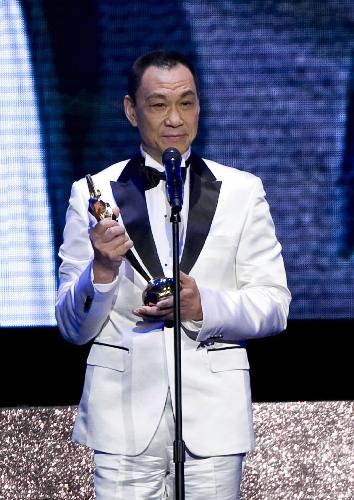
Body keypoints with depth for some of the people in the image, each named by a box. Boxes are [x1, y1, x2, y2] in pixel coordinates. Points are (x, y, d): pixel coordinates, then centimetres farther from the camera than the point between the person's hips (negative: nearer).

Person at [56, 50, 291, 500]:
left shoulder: (242, 192, 7)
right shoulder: (92, 194, 4)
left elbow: (274, 306, 5)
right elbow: (72, 327, 4)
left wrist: (204, 306, -12)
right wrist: (103, 269, -15)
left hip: (213, 413, 1)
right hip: (125, 412, -1)